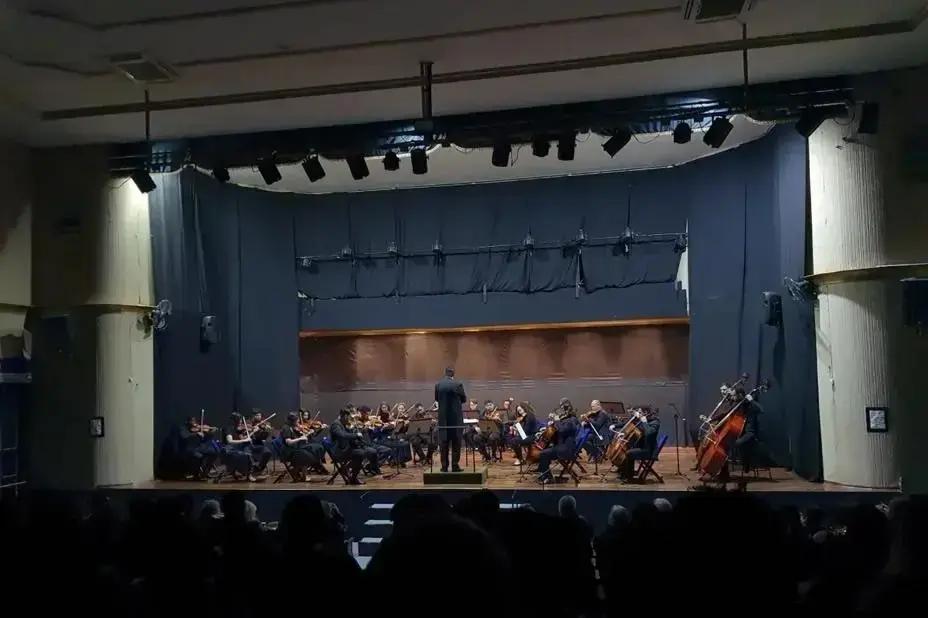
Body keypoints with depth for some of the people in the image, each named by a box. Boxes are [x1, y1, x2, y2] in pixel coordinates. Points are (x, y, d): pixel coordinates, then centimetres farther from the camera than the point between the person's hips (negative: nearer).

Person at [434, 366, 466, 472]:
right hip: (456, 417, -2)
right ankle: (455, 465, 3)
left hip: (443, 417, 2)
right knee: (456, 442, 4)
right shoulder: (458, 384, -10)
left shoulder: (438, 385, -2)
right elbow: (464, 399, 1)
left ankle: (444, 466, 8)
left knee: (444, 442, 7)